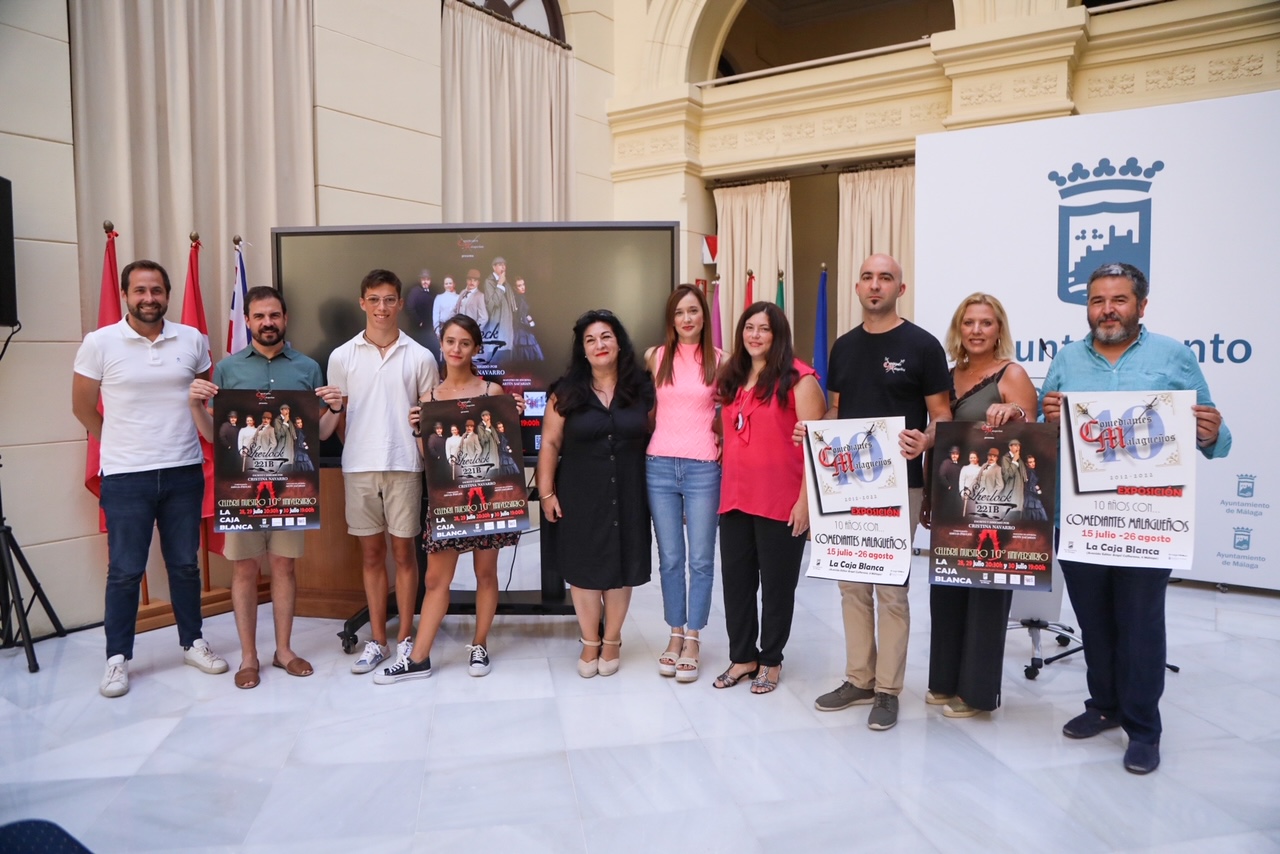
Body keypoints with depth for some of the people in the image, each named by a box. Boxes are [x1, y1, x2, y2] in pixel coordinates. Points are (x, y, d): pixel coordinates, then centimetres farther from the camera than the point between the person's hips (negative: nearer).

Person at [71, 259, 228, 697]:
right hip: (126, 478, -2)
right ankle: (117, 658, 19)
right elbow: (82, 407, 5)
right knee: (125, 571, 6)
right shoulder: (99, 343, -5)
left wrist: (182, 441, 8)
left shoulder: (192, 340, 2)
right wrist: (122, 446, 10)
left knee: (185, 564, 13)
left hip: (184, 472, 2)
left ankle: (193, 642, 27)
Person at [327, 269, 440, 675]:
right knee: (371, 554, 11)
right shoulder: (341, 357, 4)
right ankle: (377, 641, 22)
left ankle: (406, 640, 19)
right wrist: (360, 447, 1)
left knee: (403, 553, 7)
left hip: (405, 466, -1)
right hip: (358, 468, 2)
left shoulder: (420, 357, 0)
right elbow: (336, 417, 9)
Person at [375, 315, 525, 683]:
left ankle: (479, 646, 24)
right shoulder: (429, 397, 6)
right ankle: (418, 659, 11)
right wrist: (418, 429, -10)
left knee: (485, 572, 8)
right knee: (436, 578, 5)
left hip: (486, 492, -1)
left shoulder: (493, 391, 0)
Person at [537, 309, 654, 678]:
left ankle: (612, 640, 28)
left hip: (626, 494, 1)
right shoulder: (566, 392, -1)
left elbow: (653, 437, 8)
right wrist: (547, 492, -6)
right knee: (583, 567, 6)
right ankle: (590, 642, 25)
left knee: (621, 567, 8)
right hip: (580, 495, -1)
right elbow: (550, 444, -1)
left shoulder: (641, 389, 2)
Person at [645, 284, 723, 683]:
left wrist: (725, 452, 1)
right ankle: (675, 635, 22)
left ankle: (692, 639, 16)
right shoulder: (655, 357, 6)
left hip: (704, 468, -1)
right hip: (660, 466, 2)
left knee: (701, 559, 4)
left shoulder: (719, 360, 2)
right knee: (670, 558, 9)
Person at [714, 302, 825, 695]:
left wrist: (805, 499, -16)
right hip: (735, 496, 6)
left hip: (781, 500, -6)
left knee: (777, 583, 9)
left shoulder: (798, 378, -8)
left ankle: (771, 660, 26)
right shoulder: (731, 378, 12)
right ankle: (742, 656, 29)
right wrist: (726, 485, 12)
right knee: (735, 579, 12)